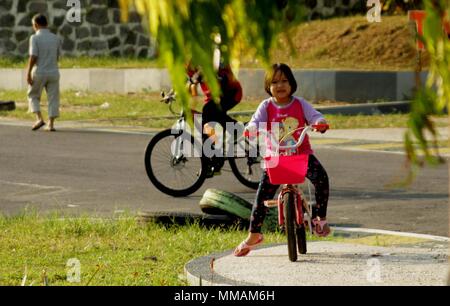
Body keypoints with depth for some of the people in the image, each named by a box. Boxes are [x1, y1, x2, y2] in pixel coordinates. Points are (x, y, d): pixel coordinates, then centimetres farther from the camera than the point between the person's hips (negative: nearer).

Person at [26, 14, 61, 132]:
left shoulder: (35, 38, -9)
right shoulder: (55, 38, 5)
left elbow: (33, 57, -15)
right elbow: (57, 57, 11)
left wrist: (28, 73, -11)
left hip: (39, 72, -3)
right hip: (53, 72, 3)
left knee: (33, 96, 13)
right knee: (53, 98, 7)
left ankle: (39, 118, -3)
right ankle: (51, 124, 2)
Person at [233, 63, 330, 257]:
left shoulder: (300, 104, 1)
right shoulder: (266, 106, 1)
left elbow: (314, 116, -11)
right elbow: (257, 121, -14)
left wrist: (320, 123, -35)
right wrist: (251, 129, -38)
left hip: (302, 153, 0)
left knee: (321, 177, -26)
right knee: (263, 193, -6)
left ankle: (320, 218, -7)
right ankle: (253, 235, 8)